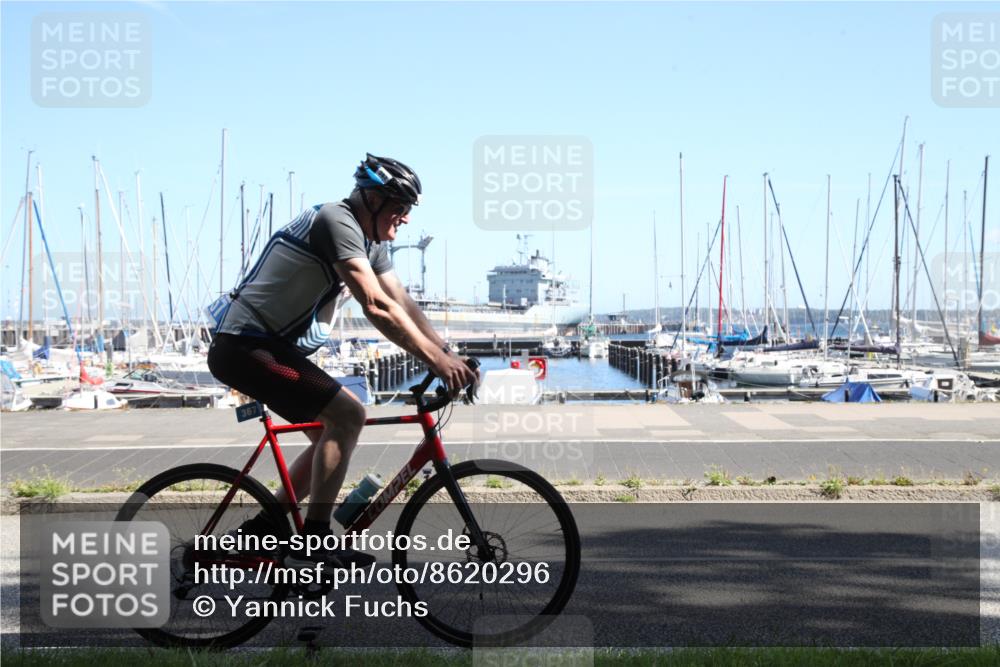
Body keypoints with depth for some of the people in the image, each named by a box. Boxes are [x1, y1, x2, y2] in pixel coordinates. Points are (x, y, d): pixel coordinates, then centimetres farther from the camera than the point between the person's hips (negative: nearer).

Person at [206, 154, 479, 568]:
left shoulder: (371, 243, 13)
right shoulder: (336, 221, -18)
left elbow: (404, 306, 9)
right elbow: (377, 307, -27)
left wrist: (449, 355, -3)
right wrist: (435, 360, -27)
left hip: (271, 347, 11)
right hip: (247, 347, -11)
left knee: (333, 432, 12)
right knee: (348, 415, -18)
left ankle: (259, 530, 18)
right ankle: (314, 543, -14)